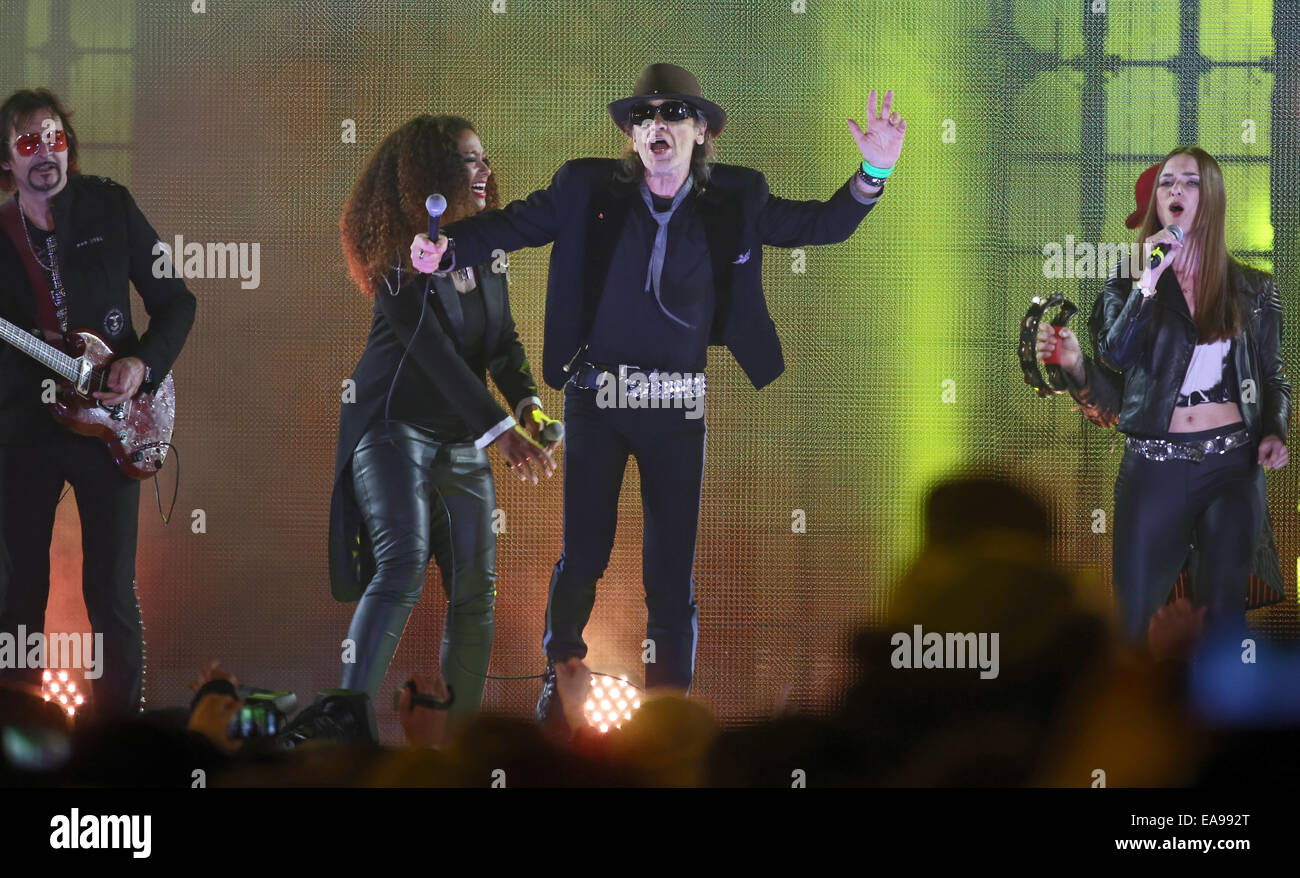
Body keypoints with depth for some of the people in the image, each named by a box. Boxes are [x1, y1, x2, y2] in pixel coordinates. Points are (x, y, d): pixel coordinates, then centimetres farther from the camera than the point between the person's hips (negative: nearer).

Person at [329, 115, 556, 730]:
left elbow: (503, 340, 11)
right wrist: (499, 428, -22)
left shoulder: (485, 251, 9)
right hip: (396, 430, -7)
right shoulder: (403, 258, -12)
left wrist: (526, 401, -9)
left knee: (476, 588, 3)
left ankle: (463, 726, 14)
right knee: (402, 567, -23)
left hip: (462, 441, 7)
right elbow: (434, 354, -18)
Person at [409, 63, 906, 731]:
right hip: (595, 397, -1)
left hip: (676, 406, 1)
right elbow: (516, 223, 3)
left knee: (672, 569, 1)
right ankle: (559, 683, 23)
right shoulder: (588, 188, -1)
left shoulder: (735, 200, 3)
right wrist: (446, 248, -13)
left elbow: (821, 226, 9)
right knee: (583, 553, 3)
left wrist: (873, 174, -7)